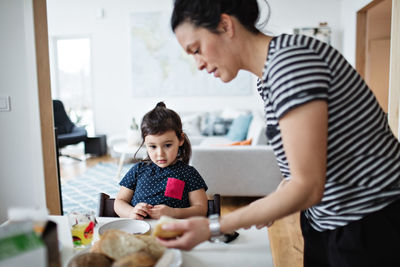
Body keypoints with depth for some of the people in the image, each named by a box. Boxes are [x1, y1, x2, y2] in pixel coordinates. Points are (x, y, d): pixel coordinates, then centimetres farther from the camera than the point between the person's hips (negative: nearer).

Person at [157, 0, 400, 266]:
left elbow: (308, 188, -26)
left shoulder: (291, 58, -25)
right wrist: (274, 202, 7)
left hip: (371, 223, -8)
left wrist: (213, 228, -22)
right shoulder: (266, 79, 4)